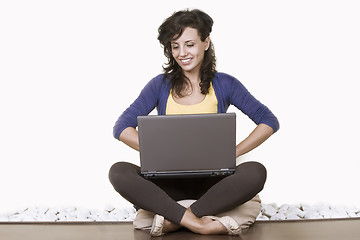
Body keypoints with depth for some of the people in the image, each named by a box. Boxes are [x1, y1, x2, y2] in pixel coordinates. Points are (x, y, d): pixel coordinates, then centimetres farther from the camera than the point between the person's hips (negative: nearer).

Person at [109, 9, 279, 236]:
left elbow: (270, 121, 1)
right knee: (119, 171, -25)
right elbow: (122, 128, 0)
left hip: (211, 181, 0)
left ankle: (173, 220, -25)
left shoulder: (224, 84, 5)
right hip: (170, 181, 1)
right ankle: (197, 223, -30)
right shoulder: (160, 85, 6)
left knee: (255, 172, -29)